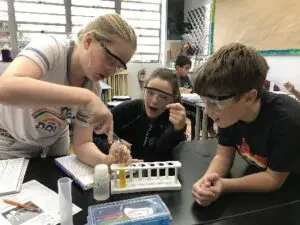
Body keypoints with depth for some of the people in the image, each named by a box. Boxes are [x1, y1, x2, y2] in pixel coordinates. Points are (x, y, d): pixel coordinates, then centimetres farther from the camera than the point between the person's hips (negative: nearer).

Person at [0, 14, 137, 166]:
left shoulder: (93, 88, -18)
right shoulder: (48, 48, -30)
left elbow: (82, 144, -16)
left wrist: (105, 161, -36)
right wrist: (84, 97, -51)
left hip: (54, 141, 4)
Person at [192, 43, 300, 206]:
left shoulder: (286, 119, -33)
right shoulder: (231, 112, -18)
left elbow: (274, 179, -25)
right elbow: (223, 156, -12)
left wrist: (223, 185, -36)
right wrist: (207, 180, -32)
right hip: (261, 176, 4)